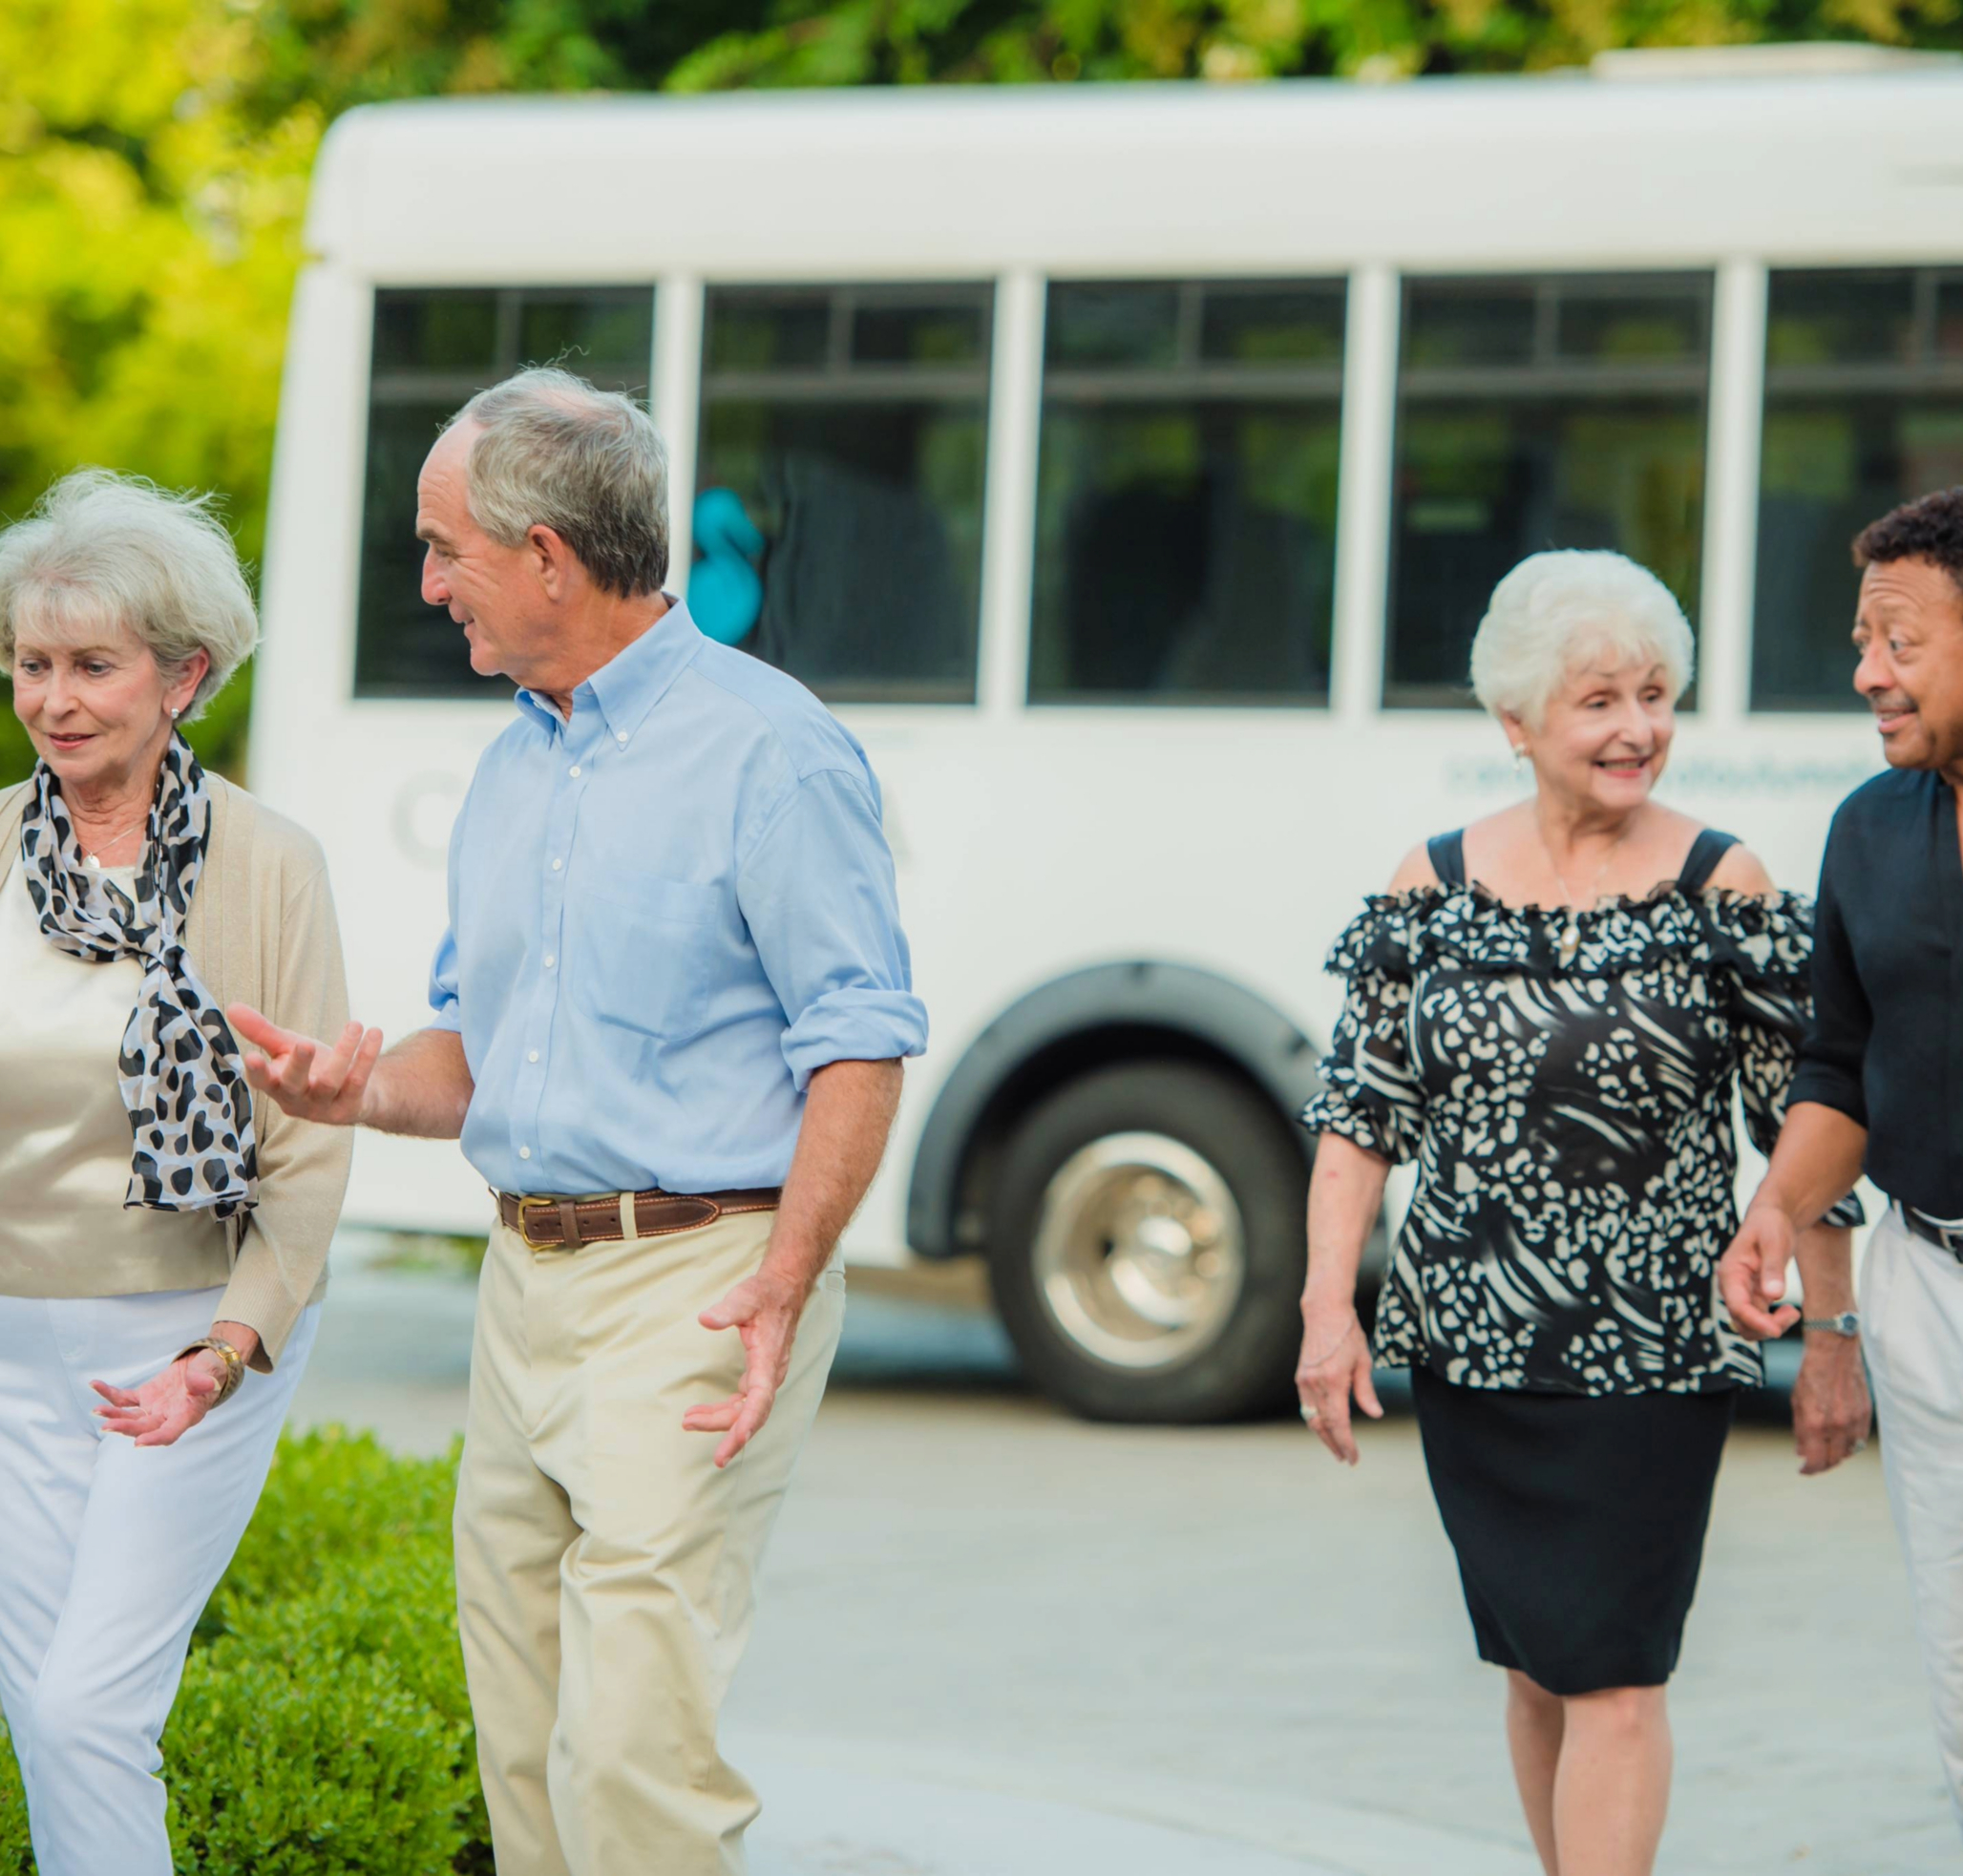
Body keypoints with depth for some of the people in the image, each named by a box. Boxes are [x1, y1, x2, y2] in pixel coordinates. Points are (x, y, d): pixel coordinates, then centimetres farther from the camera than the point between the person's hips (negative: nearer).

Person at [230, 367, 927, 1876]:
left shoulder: (766, 748, -8)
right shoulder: (513, 771, 17)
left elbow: (860, 1040, -12)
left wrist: (781, 1287, -24)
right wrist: (369, 1088, 1)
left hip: (695, 1285, -8)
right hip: (528, 1283, 8)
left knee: (635, 1750, -15)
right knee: (524, 1749, 9)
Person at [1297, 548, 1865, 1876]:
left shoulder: (1722, 891, -4)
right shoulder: (1435, 885, 4)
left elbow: (1805, 1129, -2)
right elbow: (1361, 1109, 7)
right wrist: (1329, 1305, -1)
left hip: (1652, 1352, -4)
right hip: (1470, 1342, 4)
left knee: (1613, 1670, -8)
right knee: (1533, 1660, 13)